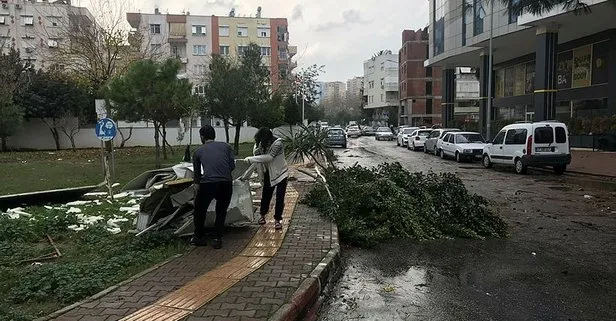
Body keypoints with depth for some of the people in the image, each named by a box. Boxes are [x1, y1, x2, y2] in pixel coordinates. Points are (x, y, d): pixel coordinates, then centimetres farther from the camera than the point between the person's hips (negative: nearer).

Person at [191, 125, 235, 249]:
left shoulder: (199, 151, 20)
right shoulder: (226, 146, 20)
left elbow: (197, 174, 26)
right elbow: (232, 166, 10)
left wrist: (196, 187, 38)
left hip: (207, 183, -1)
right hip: (226, 183, 1)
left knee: (199, 211, 24)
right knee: (221, 212, 23)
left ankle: (199, 238, 32)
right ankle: (218, 239, 19)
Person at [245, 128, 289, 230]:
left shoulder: (278, 144, -26)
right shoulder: (261, 143, -7)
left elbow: (269, 157, -35)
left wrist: (251, 159, -34)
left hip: (281, 173, -5)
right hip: (268, 174, 5)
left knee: (280, 198, -4)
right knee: (266, 196, 12)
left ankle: (277, 219, 8)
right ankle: (262, 215, 32)